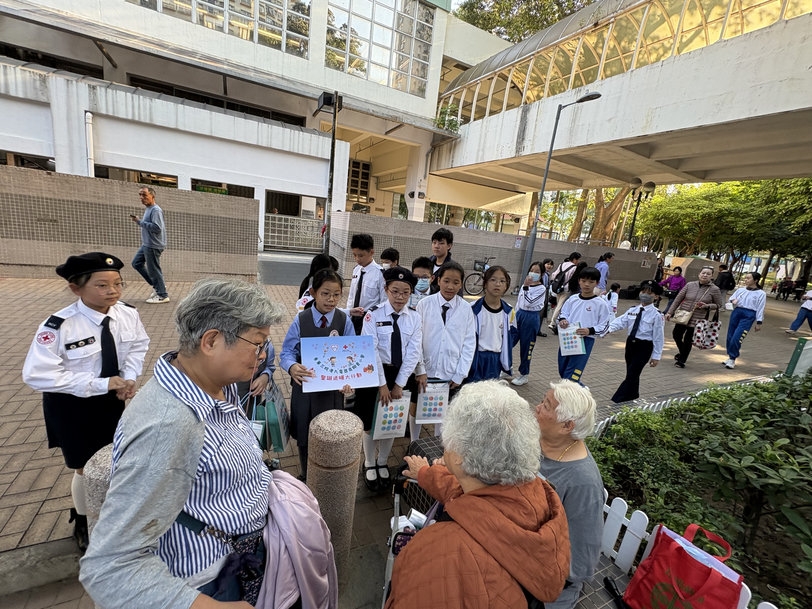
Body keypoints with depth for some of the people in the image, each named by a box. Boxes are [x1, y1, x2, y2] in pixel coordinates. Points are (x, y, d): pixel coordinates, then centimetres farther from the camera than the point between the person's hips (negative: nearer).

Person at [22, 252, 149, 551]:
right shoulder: (58, 326, -27)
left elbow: (139, 345, 2)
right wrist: (100, 384, -27)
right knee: (87, 469, 13)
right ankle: (83, 521, 45)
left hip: (112, 400, 4)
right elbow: (36, 375, -24)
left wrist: (129, 377, -13)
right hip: (72, 406, -4)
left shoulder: (128, 314, -15)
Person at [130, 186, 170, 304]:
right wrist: (138, 221, 11)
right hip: (146, 245, 11)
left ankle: (162, 295, 6)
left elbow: (157, 227, -26)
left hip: (153, 246, -11)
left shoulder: (156, 210, -16)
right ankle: (156, 285, 22)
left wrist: (140, 222, -19)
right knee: (136, 263, 18)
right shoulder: (148, 209, 15)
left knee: (154, 270, -4)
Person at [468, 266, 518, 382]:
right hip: (475, 359, -3)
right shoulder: (473, 309, -12)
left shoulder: (509, 312, 1)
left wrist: (505, 354, 7)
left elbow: (513, 335, 14)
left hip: (496, 361, 4)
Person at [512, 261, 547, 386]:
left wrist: (526, 287, -25)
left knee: (526, 346, 3)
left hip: (531, 317, -6)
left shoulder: (541, 288, -9)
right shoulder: (525, 285, 9)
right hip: (520, 315, 6)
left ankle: (524, 374, 19)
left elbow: (529, 303, -20)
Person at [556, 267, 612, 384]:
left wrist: (590, 331, -22)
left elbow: (604, 326, -5)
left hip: (585, 342, -5)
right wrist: (562, 320, -10)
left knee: (571, 377, -10)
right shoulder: (573, 299, 4)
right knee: (562, 372, 18)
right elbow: (563, 314, 13)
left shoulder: (601, 303, -7)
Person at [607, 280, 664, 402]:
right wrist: (608, 329, -29)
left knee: (632, 375, -6)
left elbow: (659, 337, -9)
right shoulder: (632, 310, 3)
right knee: (632, 374, 18)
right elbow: (620, 322, -8)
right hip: (630, 344, 5)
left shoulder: (656, 315, -10)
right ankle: (633, 399, 35)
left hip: (644, 347, -5)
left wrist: (656, 356, -9)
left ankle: (617, 402, -1)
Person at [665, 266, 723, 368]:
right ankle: (682, 353, 36)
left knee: (688, 340, 1)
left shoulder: (714, 290, -3)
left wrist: (707, 306, -15)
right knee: (676, 335, 7)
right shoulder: (690, 285, 0)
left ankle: (681, 360, 19)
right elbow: (678, 299, 2)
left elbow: (719, 305, 5)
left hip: (696, 319, -2)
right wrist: (670, 312, -1)